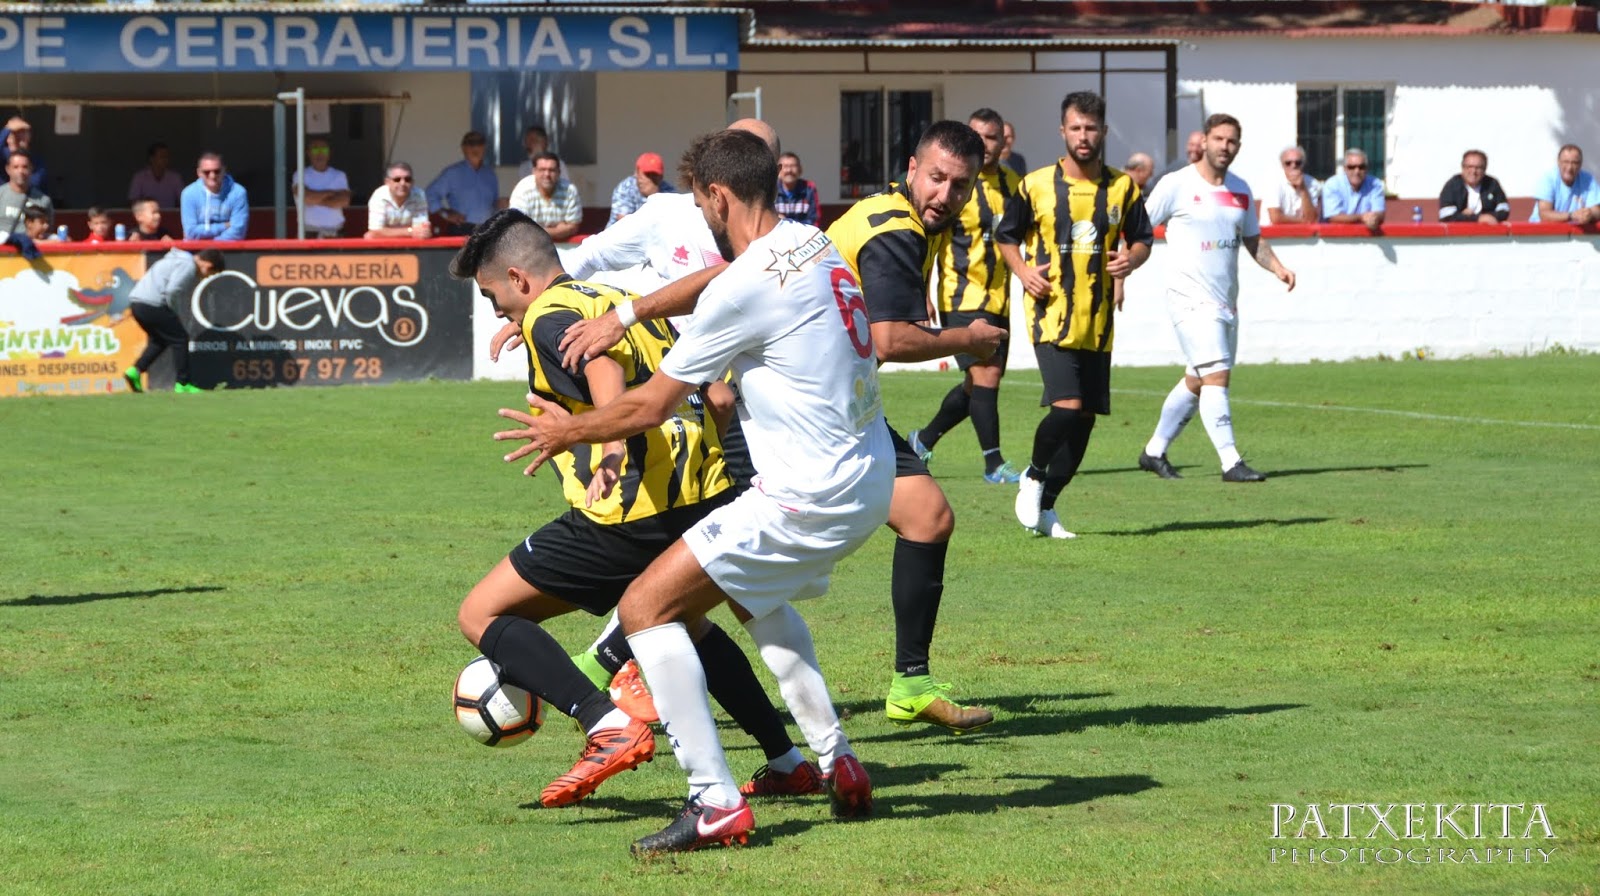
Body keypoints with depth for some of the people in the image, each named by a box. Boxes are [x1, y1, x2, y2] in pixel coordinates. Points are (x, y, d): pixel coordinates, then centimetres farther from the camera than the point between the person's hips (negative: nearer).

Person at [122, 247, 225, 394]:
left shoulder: (181, 260, 24)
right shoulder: (188, 266, -9)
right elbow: (172, 291, -21)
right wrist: (173, 312, -5)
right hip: (152, 305, -10)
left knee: (159, 340, 23)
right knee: (180, 339, -1)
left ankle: (135, 371, 10)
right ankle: (182, 383, 1)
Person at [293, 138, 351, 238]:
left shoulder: (339, 176, 8)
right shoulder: (301, 175, 3)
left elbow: (344, 201, -5)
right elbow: (305, 196, -15)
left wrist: (316, 199, -9)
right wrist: (331, 192, -5)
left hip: (333, 230, 2)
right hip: (309, 231, -2)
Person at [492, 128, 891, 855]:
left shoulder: (746, 287, -18)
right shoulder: (813, 244, 7)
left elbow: (649, 406, -9)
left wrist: (568, 433, 8)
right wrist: (620, 316, 31)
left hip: (811, 496, -10)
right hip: (871, 478, 10)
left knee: (646, 606, -6)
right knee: (755, 593, 35)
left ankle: (716, 804, -10)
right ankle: (837, 764, 29)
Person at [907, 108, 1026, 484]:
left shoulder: (1013, 182, 9)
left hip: (998, 299, 7)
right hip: (962, 297, -7)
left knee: (977, 383, 12)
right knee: (986, 373, -15)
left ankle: (923, 439, 31)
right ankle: (994, 463, -9)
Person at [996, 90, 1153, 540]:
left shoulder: (1122, 188, 5)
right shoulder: (1036, 185, -1)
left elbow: (1142, 239, 15)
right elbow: (1006, 235, 9)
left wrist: (1132, 258, -8)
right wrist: (1023, 270, -9)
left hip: (1096, 322, 4)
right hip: (1051, 315, -4)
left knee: (1085, 418, 5)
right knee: (1066, 406, -20)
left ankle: (1044, 505, 19)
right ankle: (1033, 477, 7)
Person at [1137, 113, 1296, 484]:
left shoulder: (1241, 190, 11)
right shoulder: (1177, 185, -7)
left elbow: (1253, 240, 21)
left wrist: (1277, 267, 4)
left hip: (1227, 301, 7)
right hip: (1191, 298, -7)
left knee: (1195, 383, 13)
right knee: (1216, 376, -16)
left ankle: (1154, 452, 27)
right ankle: (1231, 462, -17)